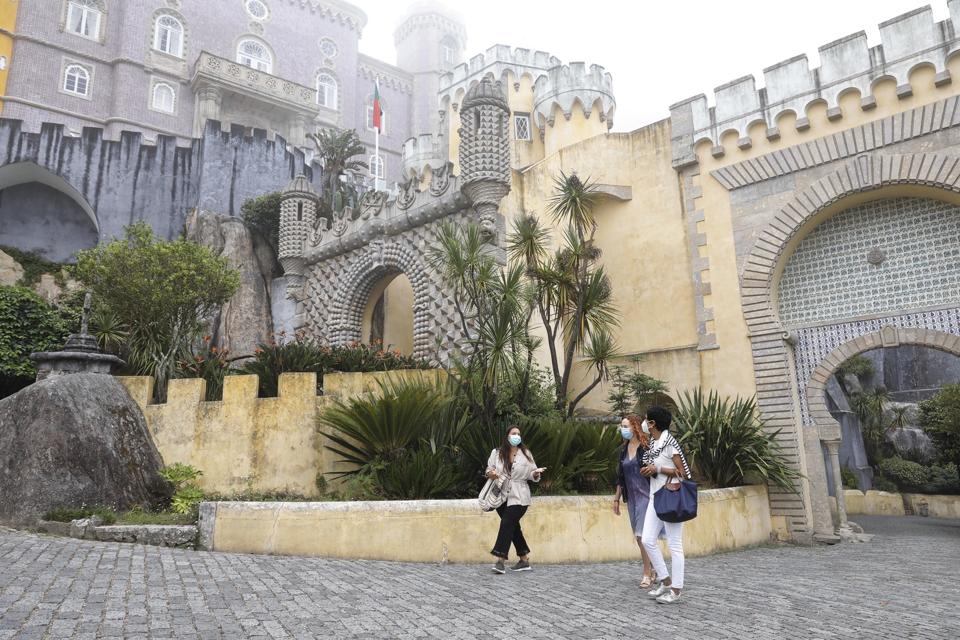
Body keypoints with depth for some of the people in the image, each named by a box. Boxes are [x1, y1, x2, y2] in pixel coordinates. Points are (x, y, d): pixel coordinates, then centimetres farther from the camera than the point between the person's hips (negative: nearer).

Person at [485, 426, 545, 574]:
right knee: (513, 526, 9)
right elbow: (488, 471, 9)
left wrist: (536, 473, -18)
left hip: (518, 497, -3)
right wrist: (490, 473, -13)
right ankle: (524, 560, 22)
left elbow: (531, 475, 4)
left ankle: (500, 561, -16)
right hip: (501, 496, 3)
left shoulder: (526, 454, 3)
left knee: (507, 524, -16)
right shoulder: (496, 453, 5)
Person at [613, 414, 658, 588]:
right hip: (631, 498, 7)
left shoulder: (646, 447, -11)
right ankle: (653, 572, 24)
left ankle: (647, 575, 3)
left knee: (642, 536, -8)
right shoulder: (624, 449, 10)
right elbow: (620, 476, 15)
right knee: (639, 537, 11)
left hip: (646, 496, -7)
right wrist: (617, 498, 16)